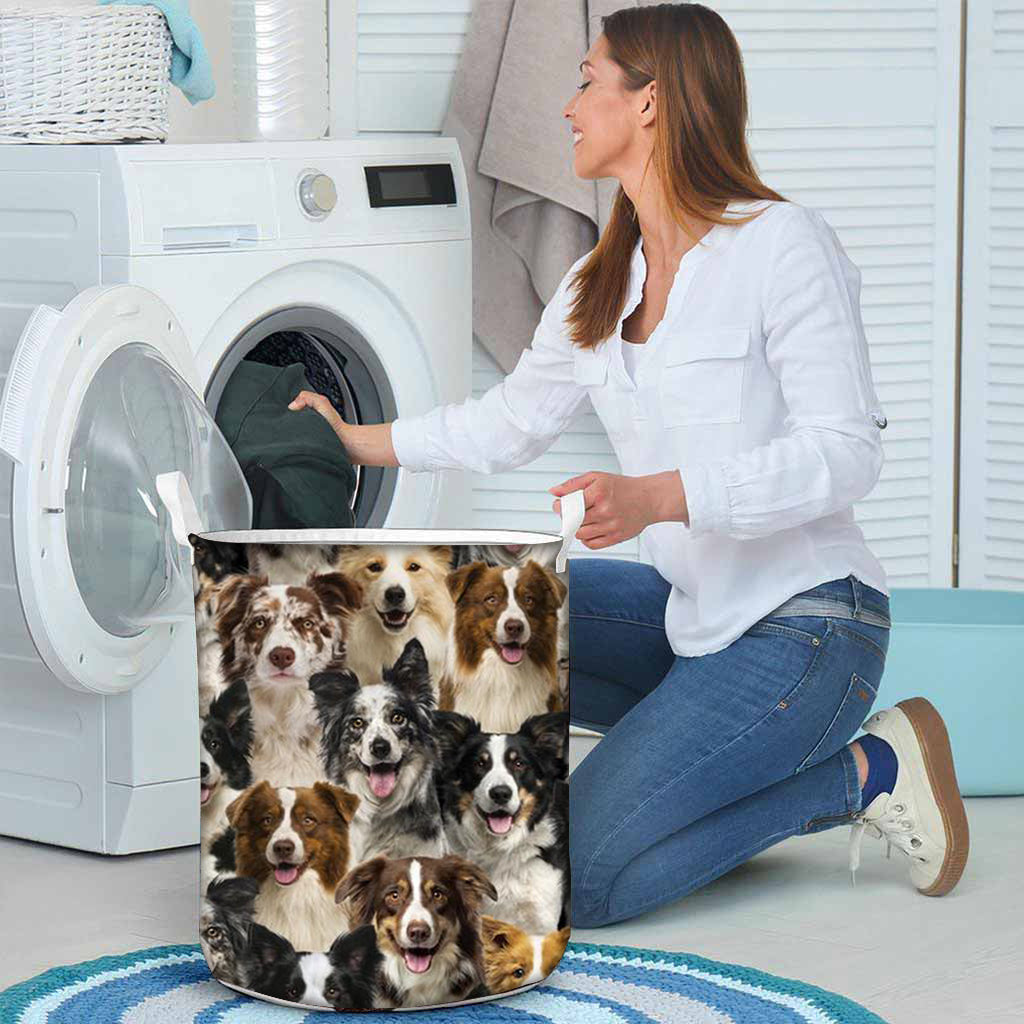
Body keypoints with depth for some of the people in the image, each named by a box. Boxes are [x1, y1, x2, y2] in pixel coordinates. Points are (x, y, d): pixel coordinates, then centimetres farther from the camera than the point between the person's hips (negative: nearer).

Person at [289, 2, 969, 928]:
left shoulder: (784, 245, -13)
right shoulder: (598, 287, 10)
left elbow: (846, 453, -18)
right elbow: (512, 420, 24)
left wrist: (657, 496, -28)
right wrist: (363, 443, 25)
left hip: (805, 623, -8)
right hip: (686, 612, 8)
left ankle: (862, 773, -2)